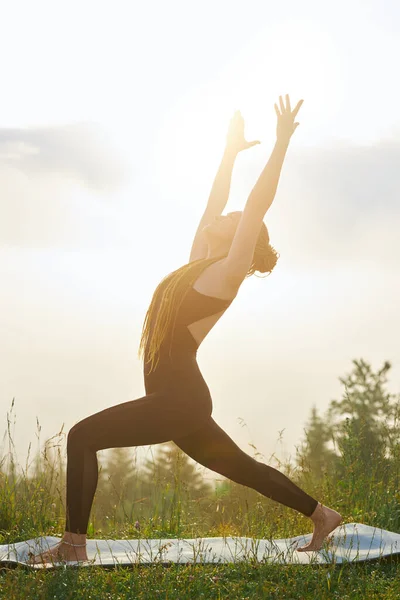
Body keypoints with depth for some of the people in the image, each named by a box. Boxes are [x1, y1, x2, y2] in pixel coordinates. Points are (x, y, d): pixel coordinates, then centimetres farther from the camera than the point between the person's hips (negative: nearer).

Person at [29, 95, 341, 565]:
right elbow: (214, 202, 19)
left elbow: (256, 205, -14)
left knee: (83, 436, -14)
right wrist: (230, 152, 27)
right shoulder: (200, 262, 13)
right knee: (239, 466, 18)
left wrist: (281, 143, -16)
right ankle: (321, 516, 27)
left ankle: (74, 544, -13)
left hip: (179, 400, -10)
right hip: (175, 400, 10)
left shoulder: (228, 272, -8)